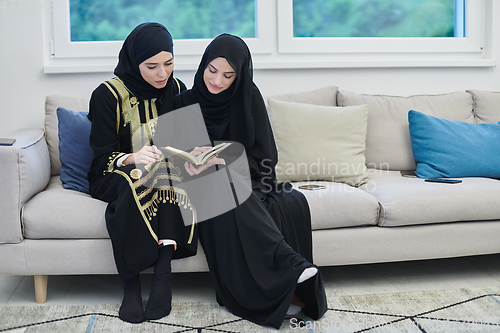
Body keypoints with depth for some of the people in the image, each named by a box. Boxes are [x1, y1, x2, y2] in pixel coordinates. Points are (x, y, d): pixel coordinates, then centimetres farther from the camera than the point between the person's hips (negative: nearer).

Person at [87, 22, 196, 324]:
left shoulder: (177, 90, 3)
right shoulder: (107, 95, -9)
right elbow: (103, 157, -13)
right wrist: (134, 158, -35)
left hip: (165, 176, 3)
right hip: (114, 178, -3)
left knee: (174, 173, -31)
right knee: (133, 180, -36)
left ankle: (163, 272, -35)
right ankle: (131, 284, -32)